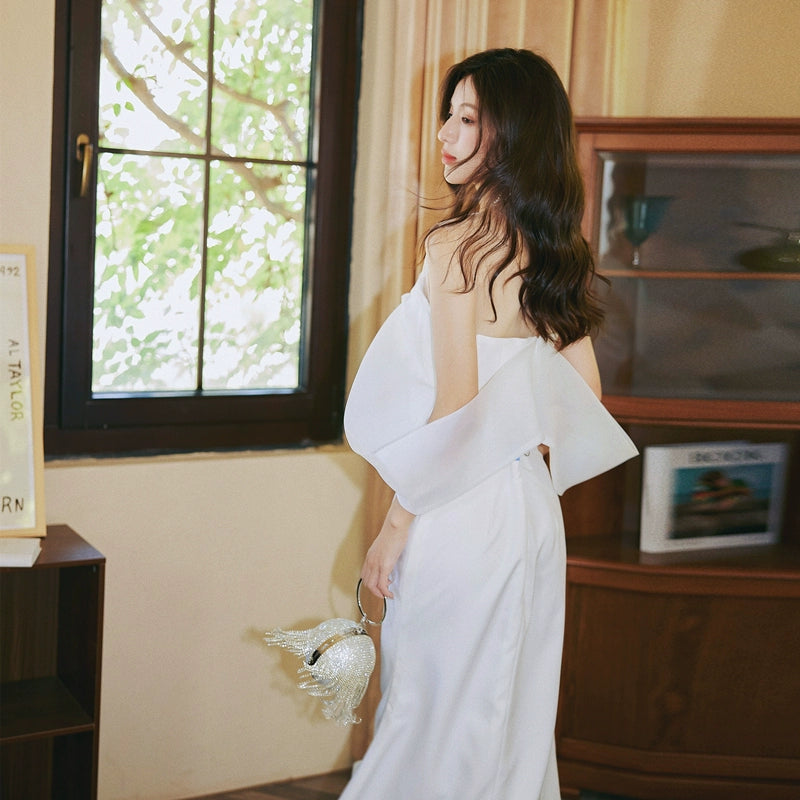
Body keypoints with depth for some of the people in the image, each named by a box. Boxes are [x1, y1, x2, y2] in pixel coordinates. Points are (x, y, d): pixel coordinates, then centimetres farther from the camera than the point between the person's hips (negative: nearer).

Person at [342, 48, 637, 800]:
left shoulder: (457, 245, -15)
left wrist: (395, 526, -11)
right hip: (533, 515, 8)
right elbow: (583, 397, 13)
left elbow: (454, 406, -18)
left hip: (459, 516, -7)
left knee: (435, 717, 5)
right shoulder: (555, 252, 8)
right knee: (510, 715, 18)